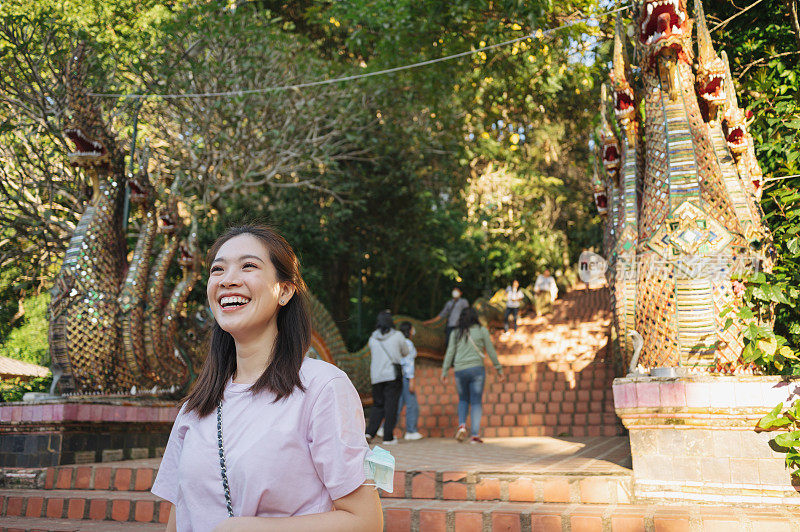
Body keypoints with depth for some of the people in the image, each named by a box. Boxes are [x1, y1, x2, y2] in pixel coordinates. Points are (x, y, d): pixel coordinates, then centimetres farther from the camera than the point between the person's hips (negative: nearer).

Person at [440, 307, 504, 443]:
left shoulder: (456, 333, 8)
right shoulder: (481, 330, 3)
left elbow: (450, 353, 4)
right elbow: (491, 351, 4)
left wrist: (444, 372, 7)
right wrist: (499, 370, 10)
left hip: (460, 371, 2)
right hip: (476, 369, -2)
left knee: (463, 400, 19)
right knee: (476, 402, 4)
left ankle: (462, 425, -4)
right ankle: (474, 435, -2)